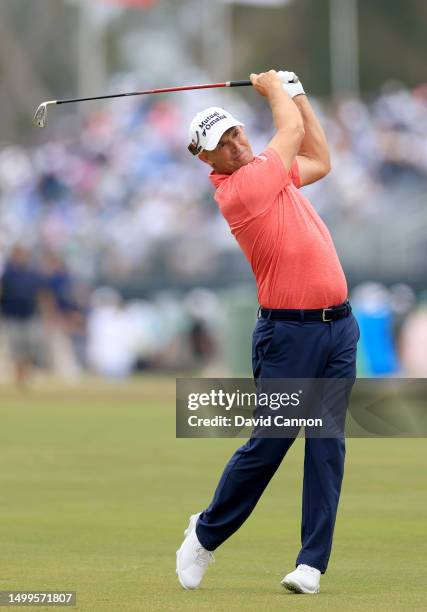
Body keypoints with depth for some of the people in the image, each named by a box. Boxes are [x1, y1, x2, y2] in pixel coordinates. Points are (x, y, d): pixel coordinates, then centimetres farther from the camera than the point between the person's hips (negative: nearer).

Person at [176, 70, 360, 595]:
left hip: (338, 325, 7)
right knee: (268, 443, -3)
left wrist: (296, 91, 26)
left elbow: (319, 160, 30)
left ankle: (313, 561, -2)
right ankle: (206, 534, 18)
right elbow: (293, 129, -3)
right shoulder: (239, 189, -14)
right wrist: (274, 87, 16)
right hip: (290, 331, -7)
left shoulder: (270, 173, 13)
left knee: (327, 442, 0)